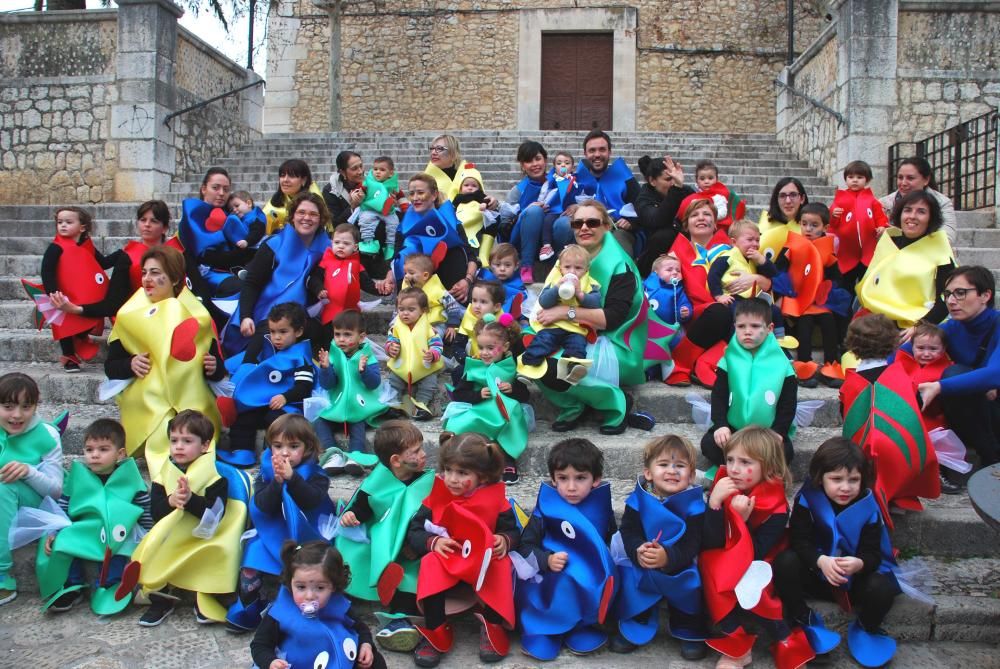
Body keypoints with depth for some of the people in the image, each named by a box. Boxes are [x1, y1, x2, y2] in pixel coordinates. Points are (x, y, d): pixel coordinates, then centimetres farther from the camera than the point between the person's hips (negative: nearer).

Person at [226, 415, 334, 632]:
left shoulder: (315, 474, -6)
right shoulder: (265, 474, 1)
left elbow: (311, 500, -24)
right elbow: (263, 505, -13)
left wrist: (291, 478, -37)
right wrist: (277, 481, -29)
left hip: (307, 536, -3)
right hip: (273, 536, 3)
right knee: (252, 559, -13)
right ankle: (247, 609, 7)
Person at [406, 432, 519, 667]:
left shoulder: (495, 499, -5)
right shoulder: (436, 498, -3)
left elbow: (513, 531, 0)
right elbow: (413, 533, -2)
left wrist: (505, 540, -23)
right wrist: (433, 542, -21)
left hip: (484, 564, -1)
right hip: (447, 564, 1)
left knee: (501, 566, -33)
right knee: (430, 563, -32)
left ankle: (493, 625, -13)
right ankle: (436, 631, -21)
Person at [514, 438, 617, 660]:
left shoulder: (602, 511, 2)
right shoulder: (545, 511, -4)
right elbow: (525, 546, -3)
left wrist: (604, 566, -7)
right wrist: (547, 560, -20)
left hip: (591, 584, 2)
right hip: (550, 583, -2)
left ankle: (583, 628, -4)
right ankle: (542, 631, -8)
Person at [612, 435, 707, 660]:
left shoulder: (694, 504, -15)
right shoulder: (638, 498, -9)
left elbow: (692, 544, -21)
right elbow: (628, 531, -13)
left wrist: (669, 558, -39)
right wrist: (637, 551, -35)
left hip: (681, 566, -2)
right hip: (641, 564, 2)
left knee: (690, 584, -23)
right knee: (629, 578, -18)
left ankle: (690, 631, 7)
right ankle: (635, 626, 9)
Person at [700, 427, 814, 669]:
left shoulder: (776, 508, -16)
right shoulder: (722, 488, -11)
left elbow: (755, 556, -18)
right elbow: (709, 545, -18)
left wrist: (743, 519, -30)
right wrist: (714, 502, -30)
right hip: (720, 574, 3)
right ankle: (737, 647, -14)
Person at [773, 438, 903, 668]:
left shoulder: (868, 507, -11)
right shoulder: (808, 499, -14)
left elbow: (872, 554, -14)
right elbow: (799, 541, -18)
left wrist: (859, 564, -39)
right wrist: (821, 561, -39)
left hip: (855, 578, 1)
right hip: (815, 574, -1)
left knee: (881, 588, -29)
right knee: (785, 562, -29)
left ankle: (867, 628, 6)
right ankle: (803, 619, -8)